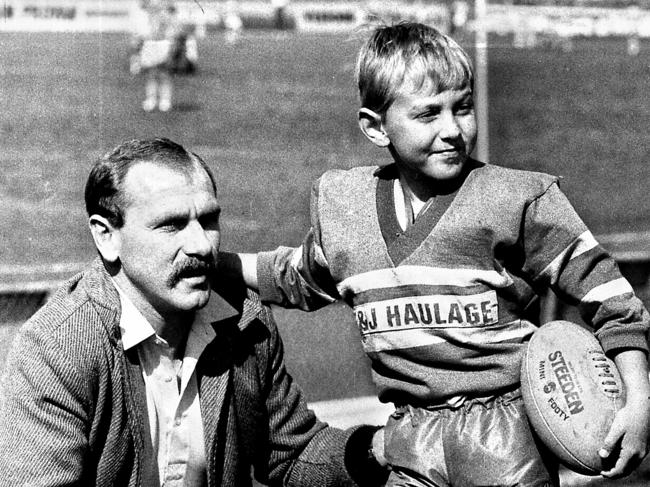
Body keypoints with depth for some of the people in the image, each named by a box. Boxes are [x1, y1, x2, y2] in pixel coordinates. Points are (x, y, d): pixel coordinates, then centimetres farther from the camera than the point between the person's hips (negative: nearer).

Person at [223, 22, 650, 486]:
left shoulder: (518, 200, -9)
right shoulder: (341, 206, 5)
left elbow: (607, 293, -5)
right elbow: (297, 277, 26)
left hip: (507, 436, -3)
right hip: (411, 448, 4)